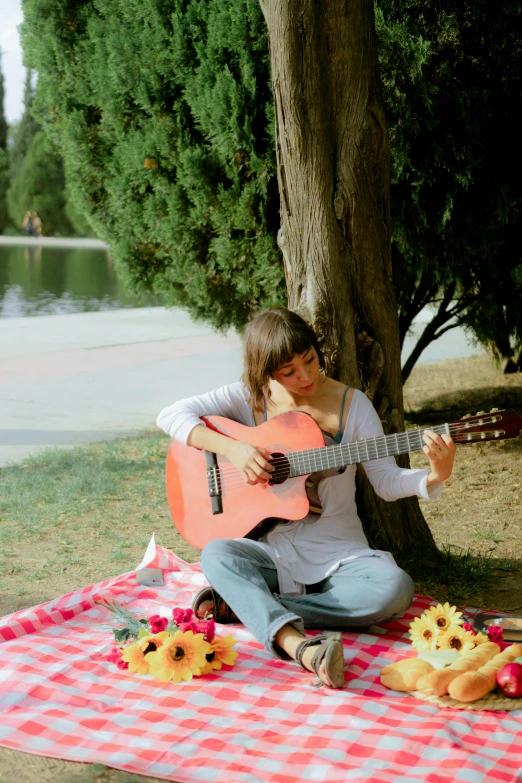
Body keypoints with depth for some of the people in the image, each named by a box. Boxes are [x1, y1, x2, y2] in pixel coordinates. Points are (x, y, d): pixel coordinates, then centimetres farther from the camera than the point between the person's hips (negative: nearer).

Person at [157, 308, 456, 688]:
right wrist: (231, 447, -19)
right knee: (216, 554, -30)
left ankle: (242, 604, -25)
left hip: (338, 553, 0)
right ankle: (301, 647, -50)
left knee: (395, 588, -30)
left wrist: (434, 476, -23)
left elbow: (386, 482, -3)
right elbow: (171, 415, -6)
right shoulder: (250, 398, 0)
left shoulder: (351, 404, -2)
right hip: (274, 550, 0)